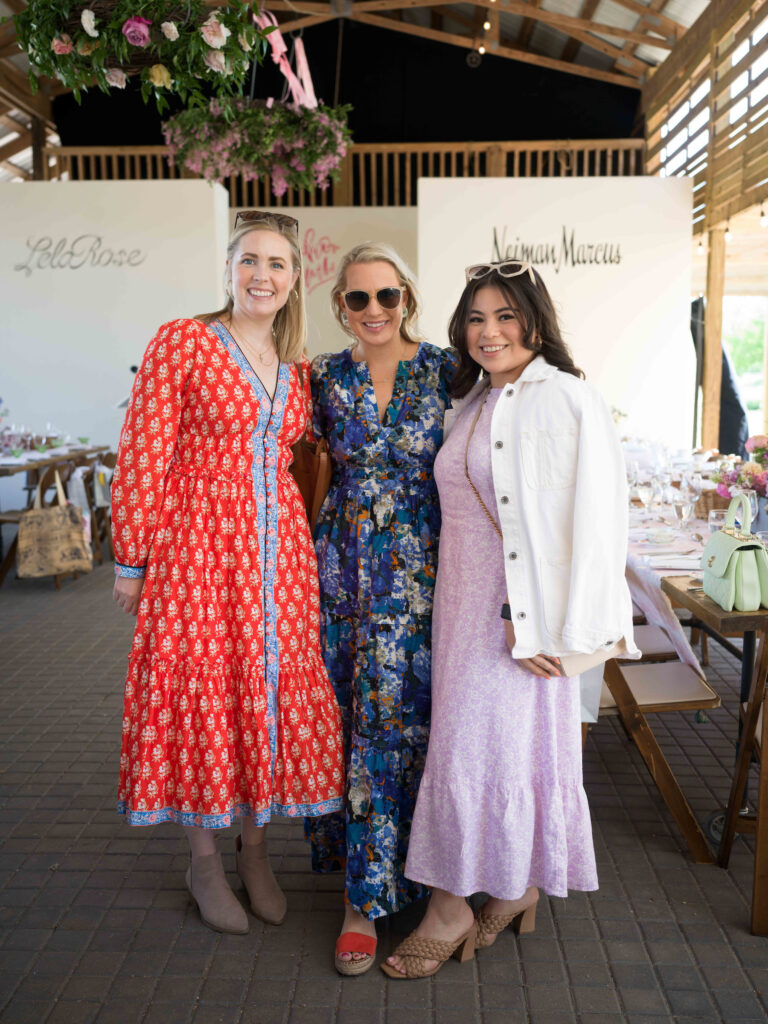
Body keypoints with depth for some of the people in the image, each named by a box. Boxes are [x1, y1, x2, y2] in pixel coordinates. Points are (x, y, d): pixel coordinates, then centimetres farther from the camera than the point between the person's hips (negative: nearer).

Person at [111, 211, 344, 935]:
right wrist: (131, 560, -6)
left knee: (272, 688, 9)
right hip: (197, 543, -5)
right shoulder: (180, 343, -4)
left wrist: (303, 544, 12)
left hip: (278, 549, 5)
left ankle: (254, 850, 31)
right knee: (199, 689, 4)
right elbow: (141, 459, -6)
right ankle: (203, 860, 26)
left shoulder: (296, 368, 11)